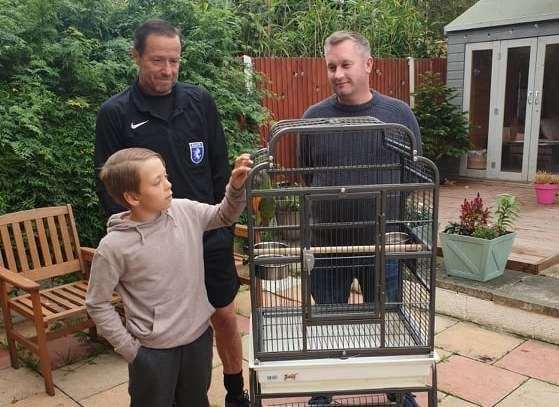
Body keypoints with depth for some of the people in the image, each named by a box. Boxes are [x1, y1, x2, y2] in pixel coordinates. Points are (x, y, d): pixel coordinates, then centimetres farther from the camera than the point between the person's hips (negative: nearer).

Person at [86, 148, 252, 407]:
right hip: (154, 351, -4)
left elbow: (225, 216, 9)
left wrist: (236, 187, -8)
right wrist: (129, 349, -8)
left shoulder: (186, 212, -9)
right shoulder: (113, 246, -20)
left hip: (199, 337, 4)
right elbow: (97, 304, -9)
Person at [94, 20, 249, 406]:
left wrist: (225, 226, 4)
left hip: (211, 238, 2)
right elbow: (108, 186, -3)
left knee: (225, 316, 13)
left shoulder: (200, 101, 0)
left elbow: (220, 169, 5)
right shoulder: (115, 113, -5)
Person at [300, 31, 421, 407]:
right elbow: (305, 178, 5)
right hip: (326, 247, 0)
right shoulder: (313, 118, -3)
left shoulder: (399, 115, -4)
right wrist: (326, 212, 1)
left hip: (383, 246, 0)